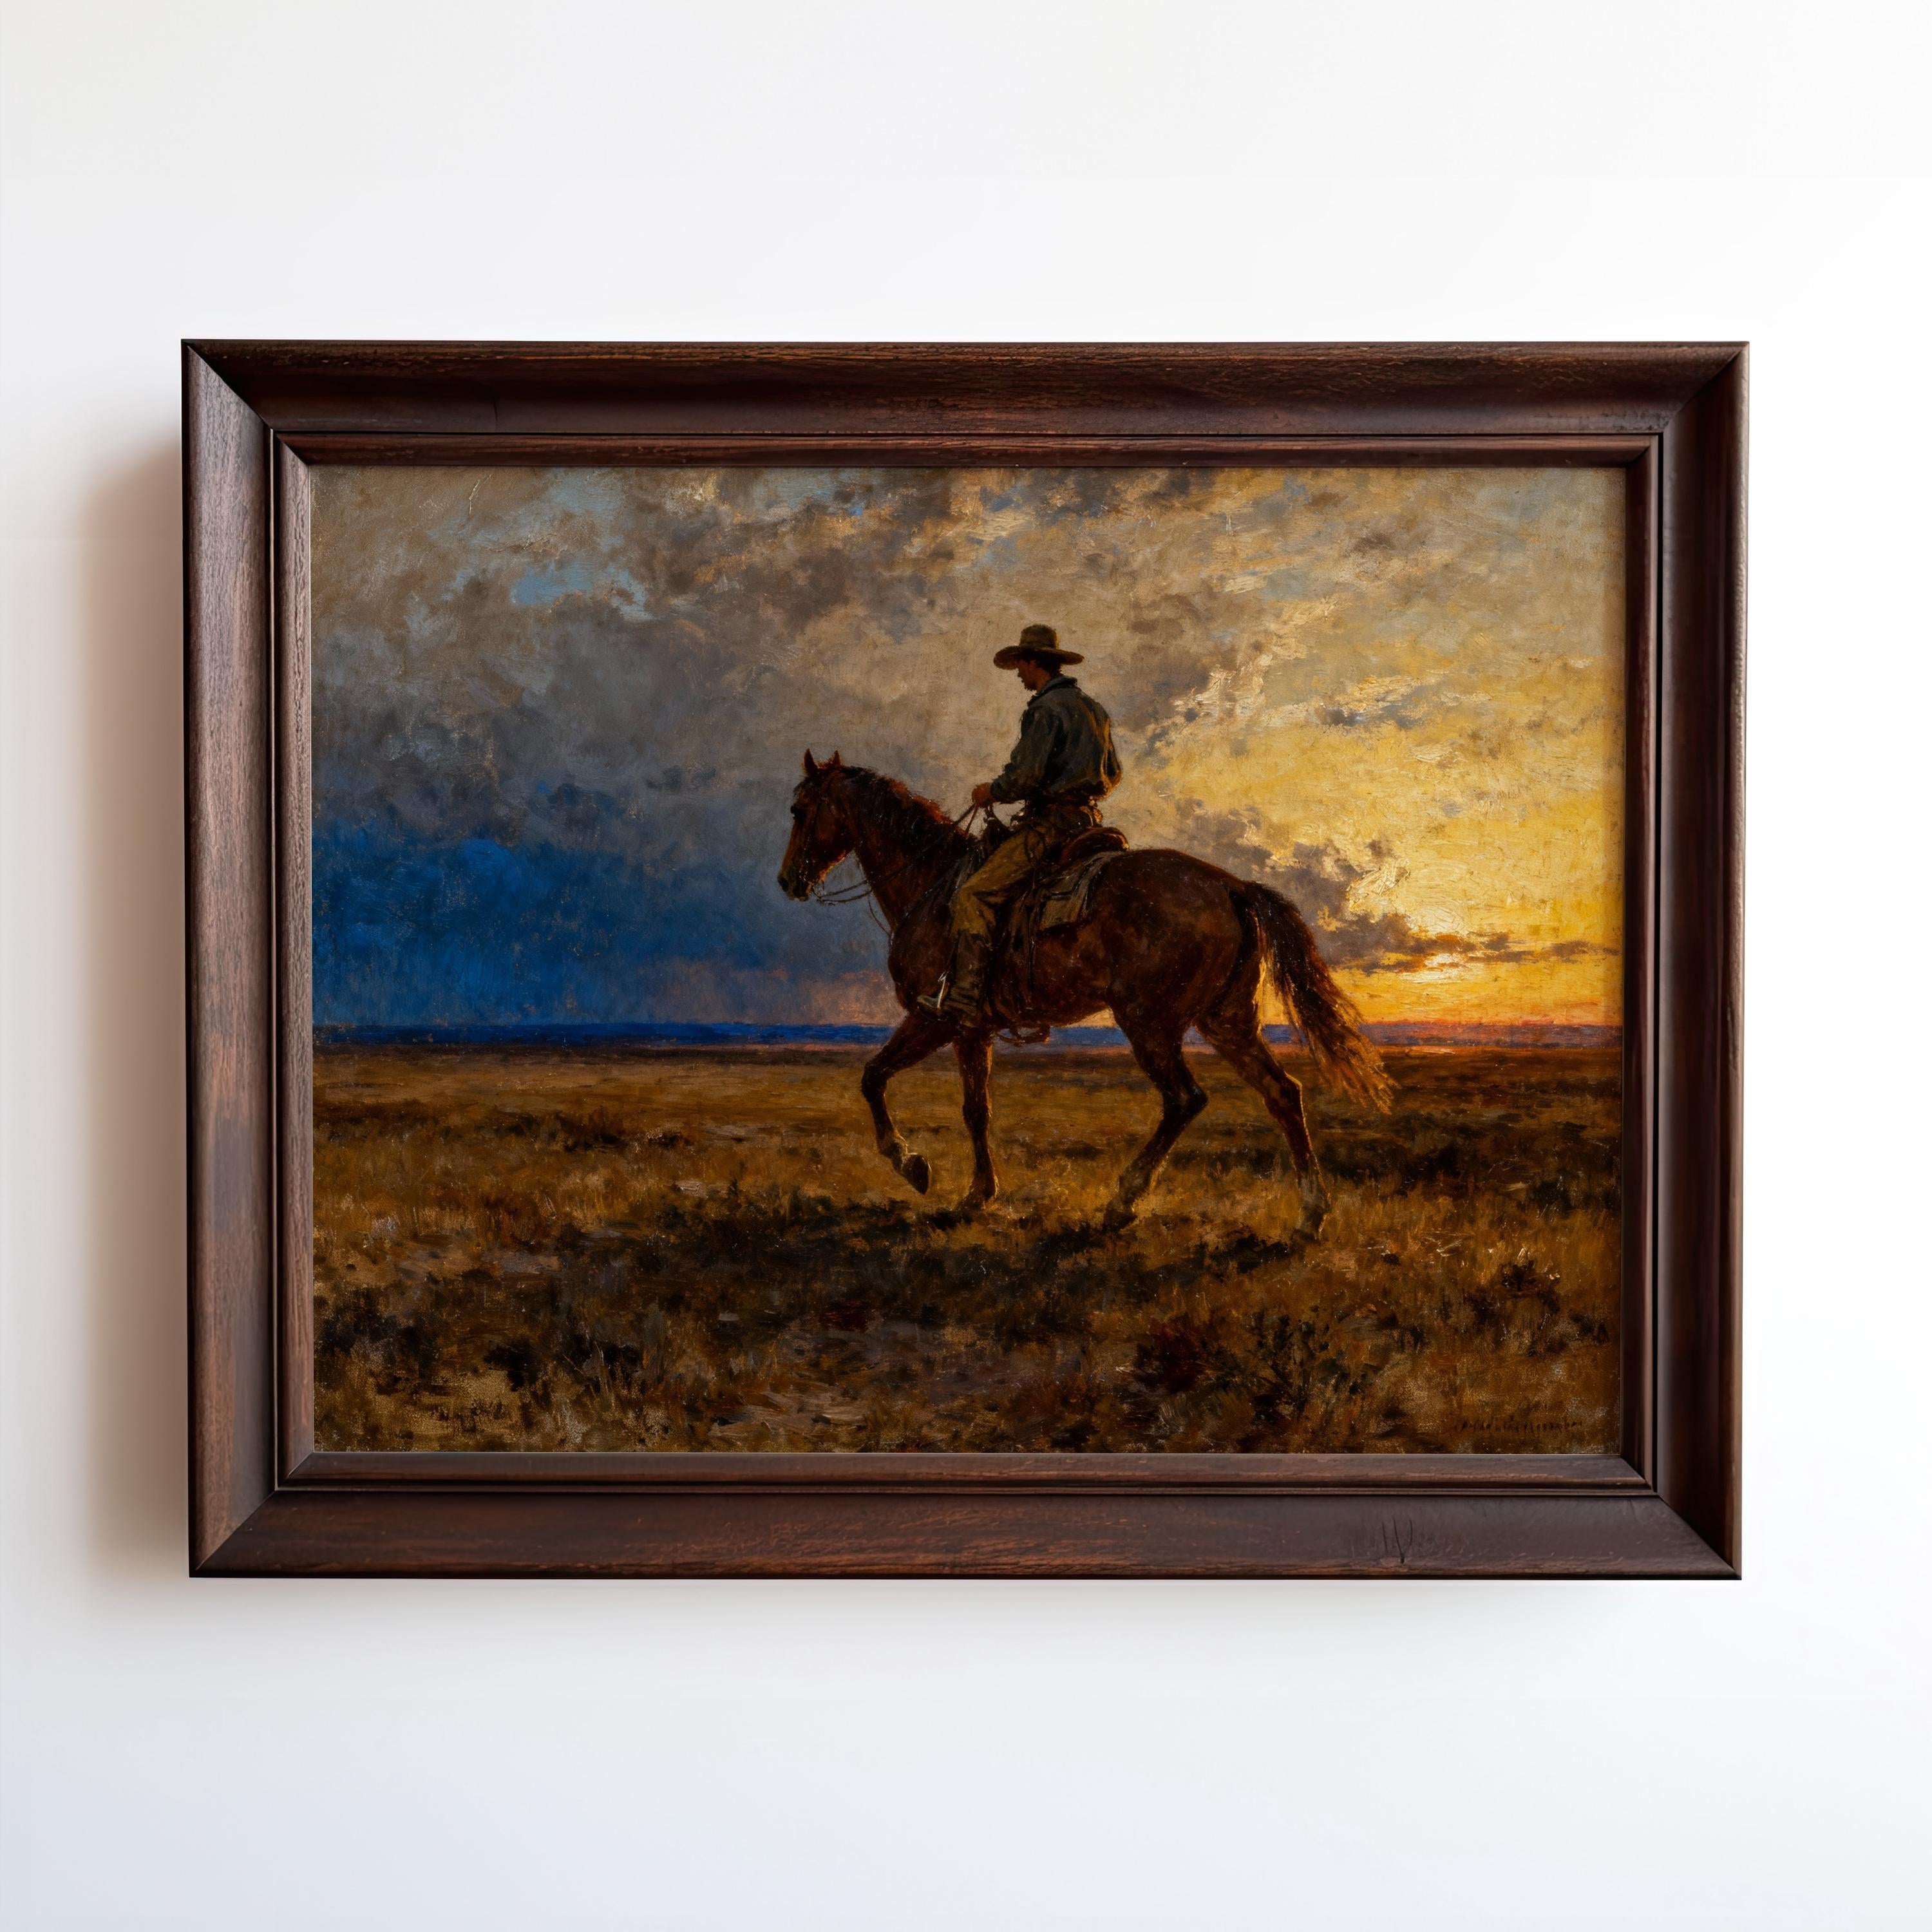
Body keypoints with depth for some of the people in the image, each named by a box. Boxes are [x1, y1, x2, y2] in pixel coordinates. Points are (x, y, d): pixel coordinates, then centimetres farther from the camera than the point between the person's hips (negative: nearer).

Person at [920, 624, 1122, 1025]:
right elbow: (1113, 774, 23)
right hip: (1086, 818, 10)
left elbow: (1026, 776, -20)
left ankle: (964, 999, -24)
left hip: (1051, 821, -10)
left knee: (975, 895, -15)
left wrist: (992, 792, -3)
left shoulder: (1046, 708, -12)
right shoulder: (1092, 708, 18)